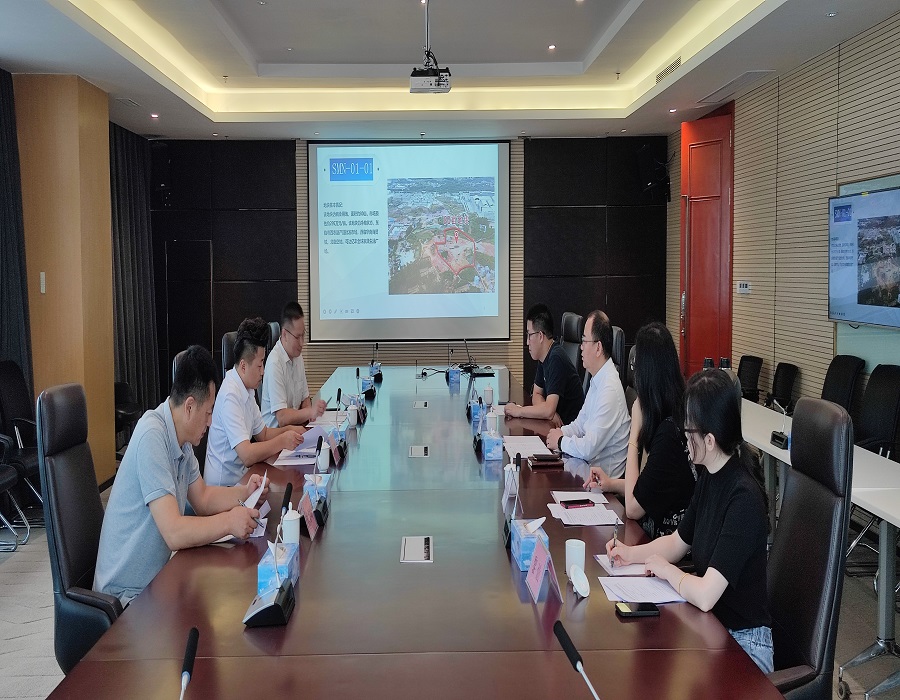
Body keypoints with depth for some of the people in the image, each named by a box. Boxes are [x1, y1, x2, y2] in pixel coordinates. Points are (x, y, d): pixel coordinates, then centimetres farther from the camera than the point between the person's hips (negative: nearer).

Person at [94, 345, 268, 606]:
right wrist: (229, 521, -19)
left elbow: (202, 498, 17)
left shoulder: (181, 438, 2)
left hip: (154, 579, 8)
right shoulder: (152, 436, -24)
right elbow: (174, 532, -29)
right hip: (127, 594, -8)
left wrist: (244, 492, 2)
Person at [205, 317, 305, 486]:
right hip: (224, 484, -8)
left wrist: (289, 430, 2)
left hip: (240, 475, 9)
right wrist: (282, 441, -19)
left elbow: (263, 433, 18)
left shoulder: (248, 389, 6)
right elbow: (247, 455, -27)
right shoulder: (230, 396, -21)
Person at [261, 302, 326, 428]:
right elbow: (282, 418, -22)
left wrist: (310, 414, -3)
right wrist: (310, 412, -32)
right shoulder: (274, 363, -18)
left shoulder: (298, 355, 9)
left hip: (295, 425, 8)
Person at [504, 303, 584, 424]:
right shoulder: (544, 357, 7)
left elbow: (549, 410, -26)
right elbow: (536, 395, 12)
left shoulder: (556, 359, -20)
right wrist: (550, 413, -8)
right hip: (560, 422, 8)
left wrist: (518, 411, -14)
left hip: (571, 427, -7)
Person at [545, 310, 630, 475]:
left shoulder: (610, 390, -23)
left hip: (604, 476, -8)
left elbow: (588, 449, -24)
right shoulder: (596, 380, 7)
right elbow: (580, 424, 18)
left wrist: (560, 442, -8)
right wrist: (561, 433, -1)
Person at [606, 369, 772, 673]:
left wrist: (666, 569, -12)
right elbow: (678, 541, 17)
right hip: (709, 626, 7)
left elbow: (705, 595, -30)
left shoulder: (744, 498, -27)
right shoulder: (710, 477, 0)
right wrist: (631, 554, 2)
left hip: (742, 644, -7)